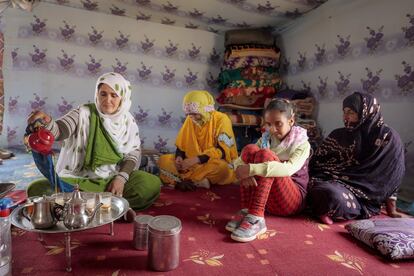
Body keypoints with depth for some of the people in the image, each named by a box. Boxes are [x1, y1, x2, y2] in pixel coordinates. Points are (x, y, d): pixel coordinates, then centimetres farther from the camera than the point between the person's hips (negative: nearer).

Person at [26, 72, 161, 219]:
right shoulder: (84, 113, -7)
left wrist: (121, 177, -15)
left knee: (152, 185, -24)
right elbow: (59, 131, -23)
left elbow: (134, 152, 1)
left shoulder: (128, 120, 1)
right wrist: (47, 123, -47)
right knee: (37, 189, -24)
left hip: (114, 177, 2)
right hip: (79, 179, -1)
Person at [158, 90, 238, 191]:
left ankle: (182, 180, -24)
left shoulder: (221, 119, -12)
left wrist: (196, 159, -30)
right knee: (163, 160, -14)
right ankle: (198, 181, -29)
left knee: (221, 167, -40)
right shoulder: (190, 120, 4)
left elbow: (222, 151, -20)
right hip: (194, 163, 5)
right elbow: (181, 145, 7)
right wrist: (179, 157, -16)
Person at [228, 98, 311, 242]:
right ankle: (247, 212, -23)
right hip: (266, 198, 5)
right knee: (250, 149, -18)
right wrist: (243, 172, -29)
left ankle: (255, 219, -34)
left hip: (292, 200, -4)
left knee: (265, 155, -27)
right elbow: (240, 160, -5)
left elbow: (289, 168, -28)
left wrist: (252, 169, -38)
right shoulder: (265, 139, 9)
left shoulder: (302, 144, -5)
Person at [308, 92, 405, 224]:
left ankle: (327, 210, -7)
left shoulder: (388, 138, -1)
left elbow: (388, 176, -2)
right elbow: (317, 162, 9)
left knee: (337, 196, -36)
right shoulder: (339, 135, 10)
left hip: (364, 193, -4)